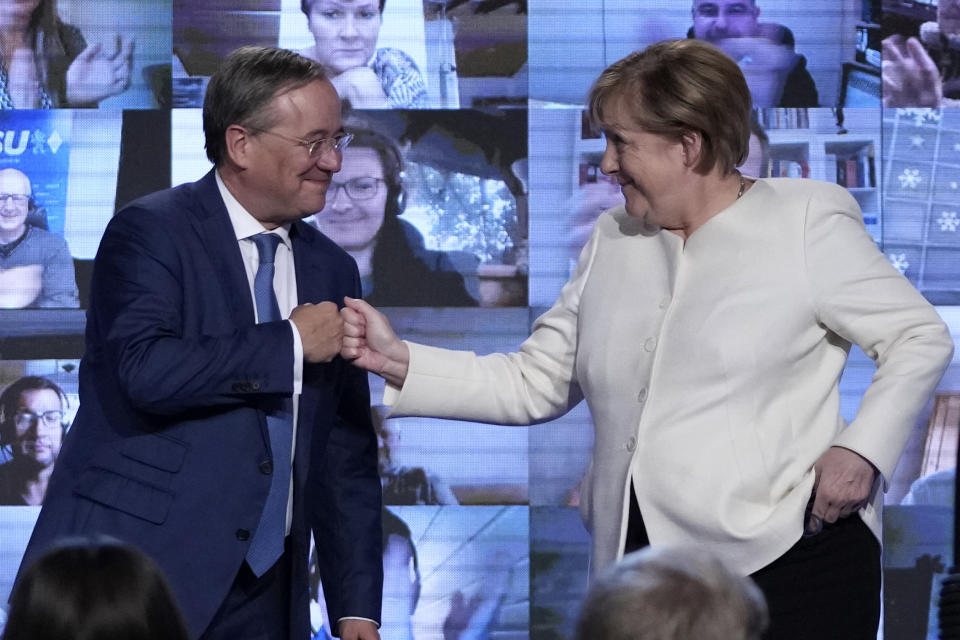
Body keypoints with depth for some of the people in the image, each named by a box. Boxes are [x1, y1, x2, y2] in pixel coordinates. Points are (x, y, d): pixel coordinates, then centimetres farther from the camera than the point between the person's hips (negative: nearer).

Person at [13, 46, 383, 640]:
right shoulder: (150, 231, -6)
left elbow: (346, 452, 13)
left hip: (265, 592, 6)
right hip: (132, 581, -5)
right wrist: (291, 343, -15)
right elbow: (146, 370, -24)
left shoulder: (332, 270, 12)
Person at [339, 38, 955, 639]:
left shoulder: (805, 221, -2)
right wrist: (398, 361, 4)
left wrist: (863, 448, -14)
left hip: (785, 556, -5)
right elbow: (535, 384, 13)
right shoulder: (613, 243, 14)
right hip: (635, 557, 5)